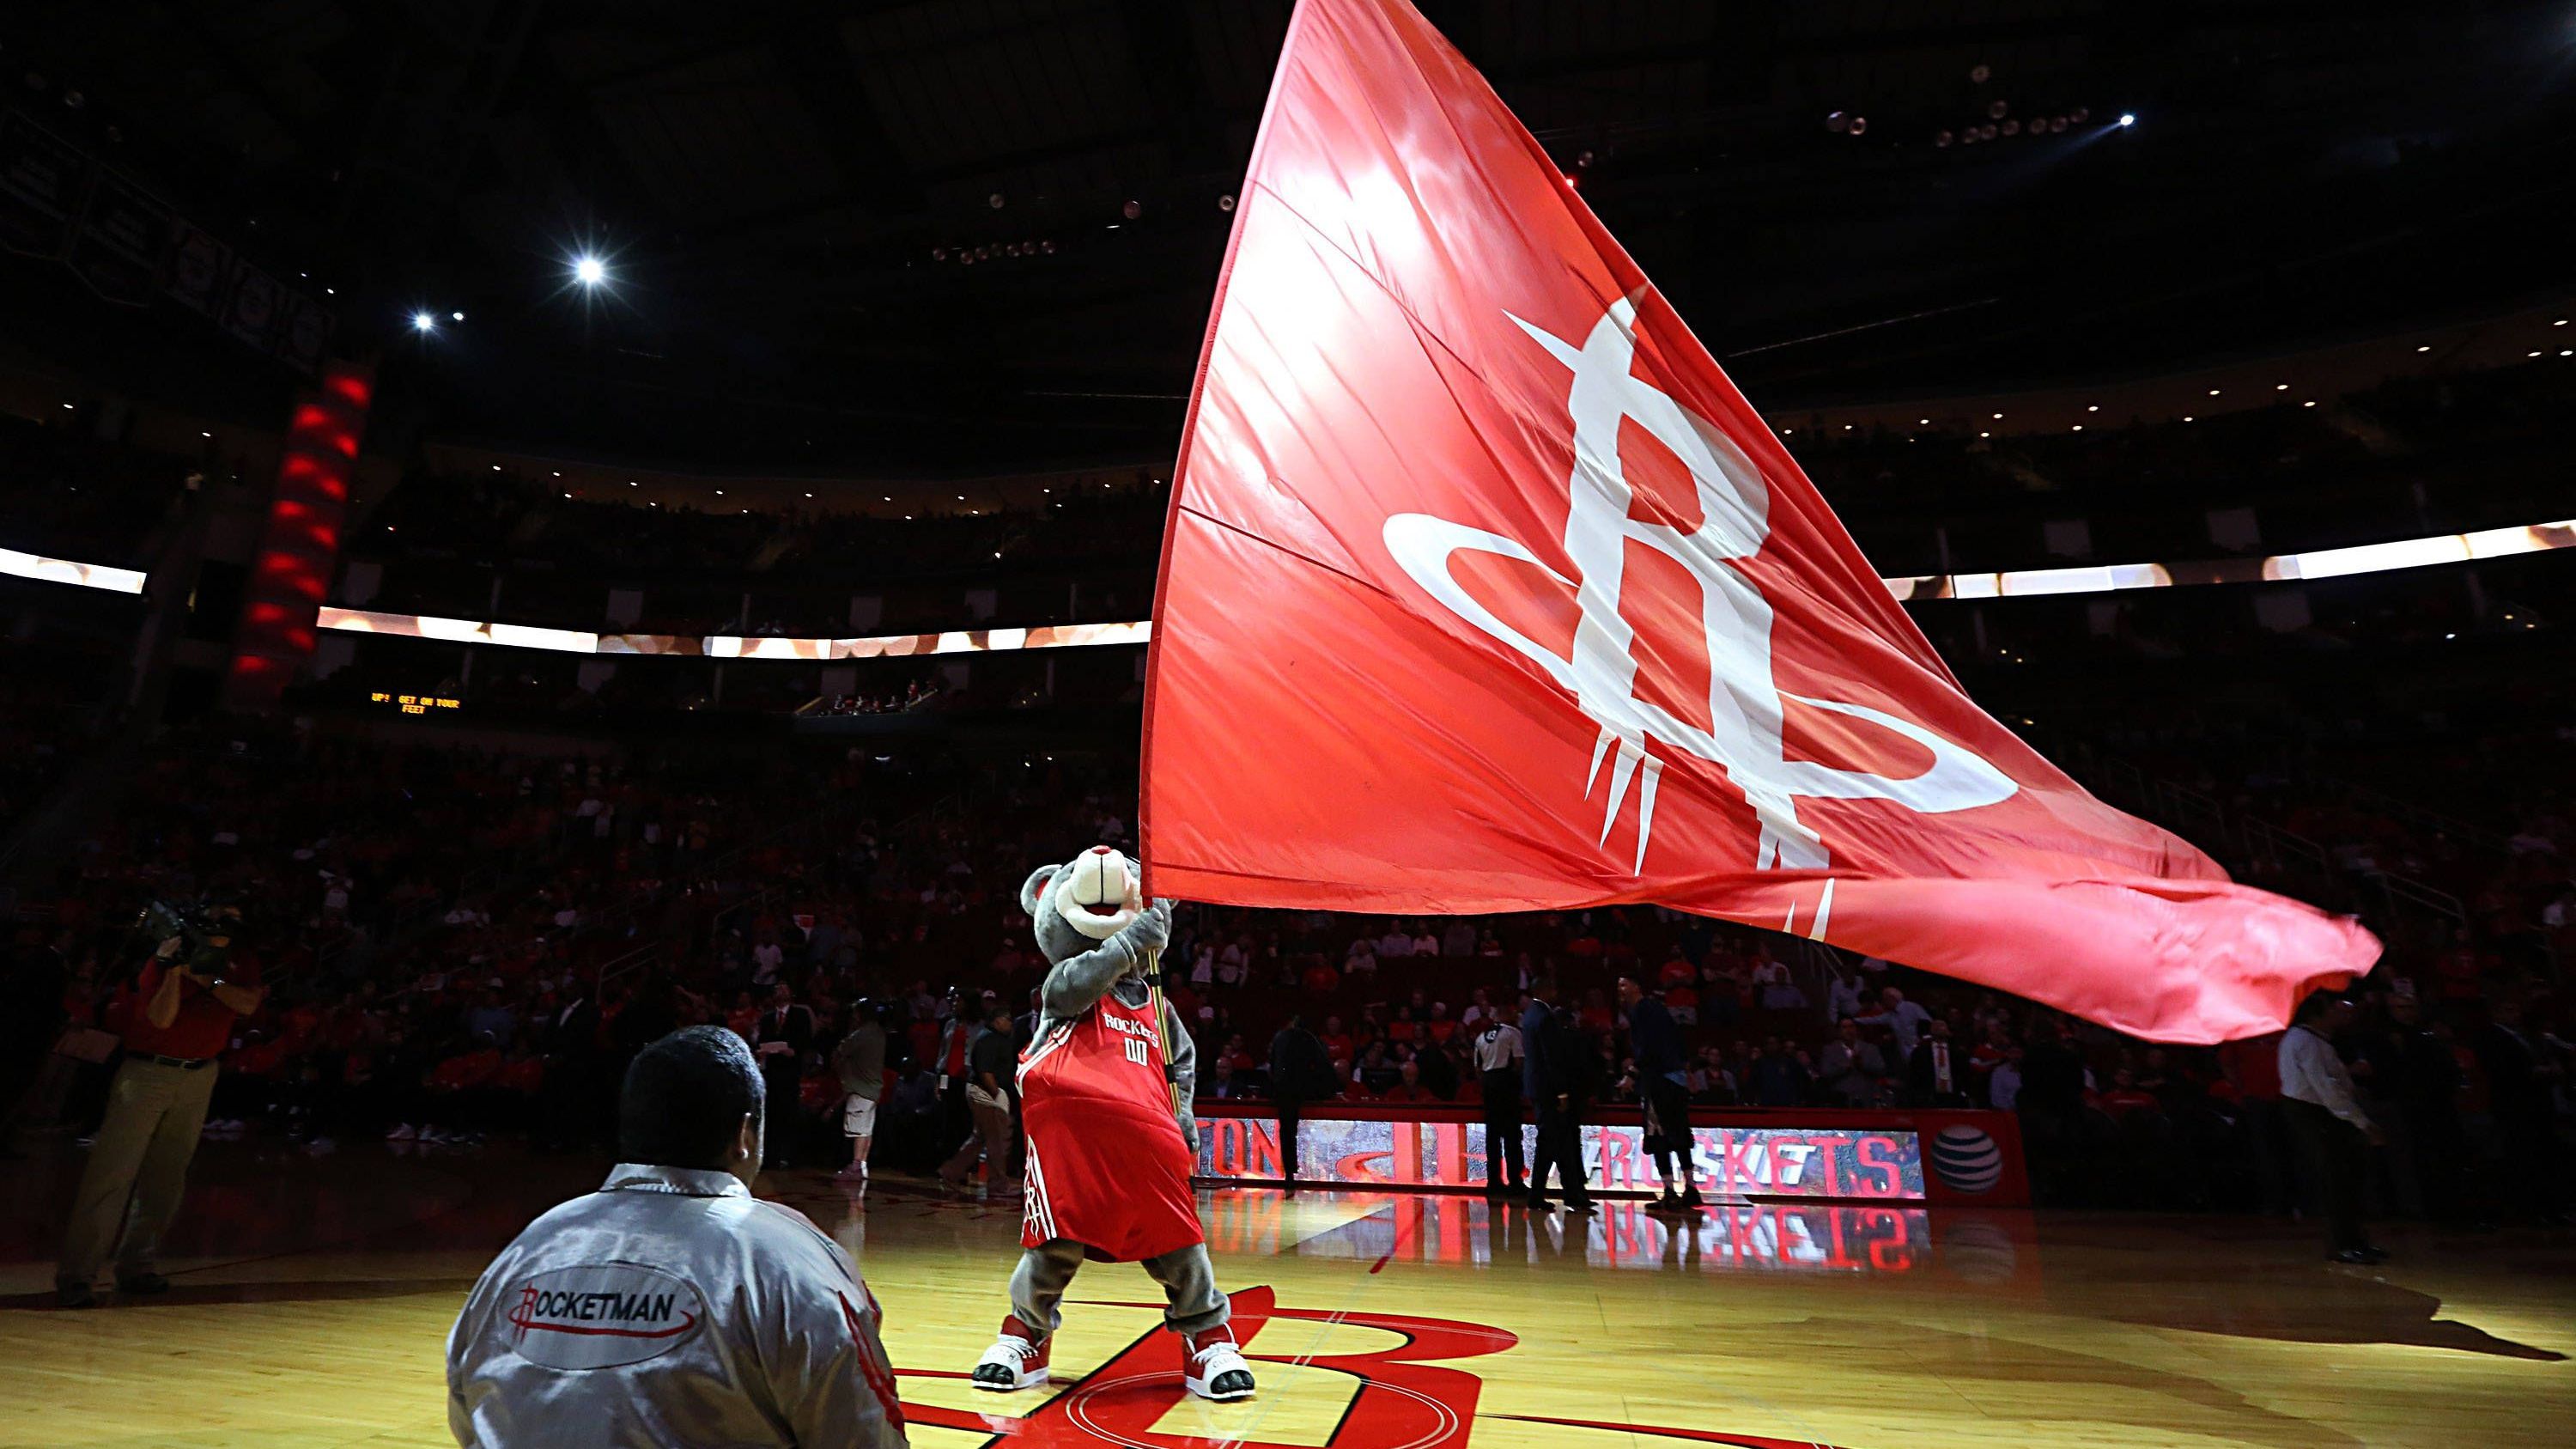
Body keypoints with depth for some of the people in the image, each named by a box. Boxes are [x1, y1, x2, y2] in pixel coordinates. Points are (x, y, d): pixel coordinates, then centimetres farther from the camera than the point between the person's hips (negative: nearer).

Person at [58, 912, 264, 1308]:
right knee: (113, 1170, -9)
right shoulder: (164, 959, -7)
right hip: (148, 1071, -4)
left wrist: (204, 977, -18)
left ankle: (135, 1268, 14)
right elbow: (161, 1018, -17)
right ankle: (75, 1276, -5)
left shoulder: (241, 962, 3)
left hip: (200, 1076, 4)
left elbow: (248, 1004, -12)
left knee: (167, 1178, 6)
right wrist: (176, 969, -27)